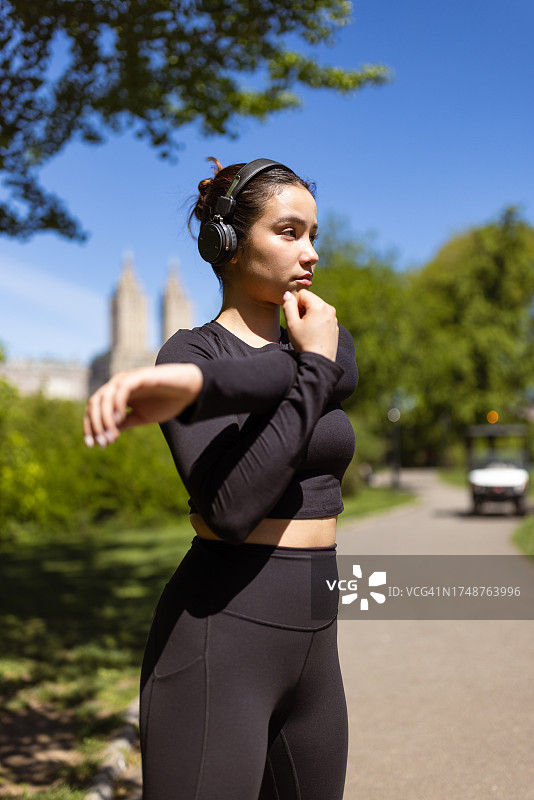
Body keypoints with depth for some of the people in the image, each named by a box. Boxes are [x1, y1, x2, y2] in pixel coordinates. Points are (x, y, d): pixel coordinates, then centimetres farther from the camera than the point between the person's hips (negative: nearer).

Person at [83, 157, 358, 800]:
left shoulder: (329, 340, 11)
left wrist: (197, 383, -32)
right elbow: (232, 509, -23)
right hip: (221, 635, -7)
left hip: (313, 637, 7)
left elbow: (342, 376, -16)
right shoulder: (188, 351, -8)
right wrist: (312, 366, -15)